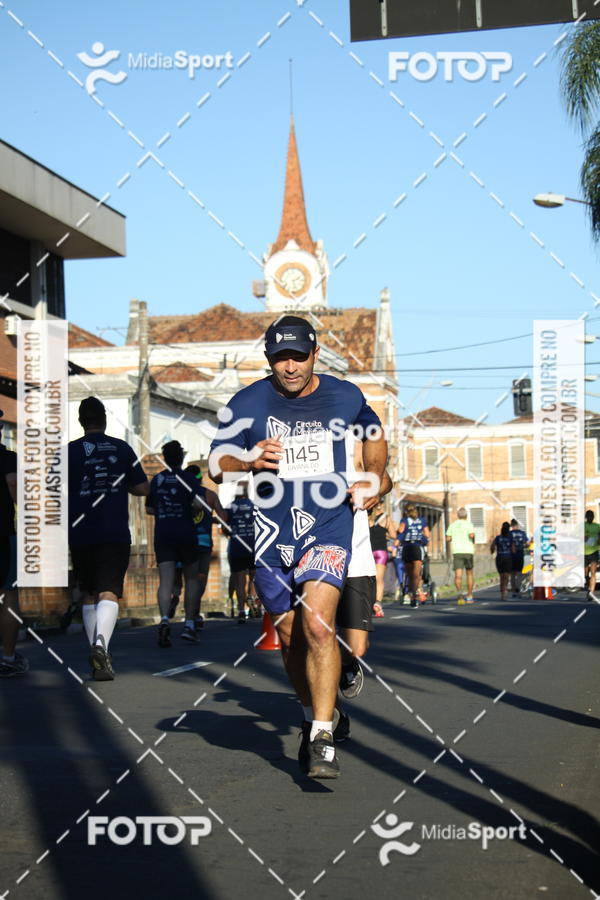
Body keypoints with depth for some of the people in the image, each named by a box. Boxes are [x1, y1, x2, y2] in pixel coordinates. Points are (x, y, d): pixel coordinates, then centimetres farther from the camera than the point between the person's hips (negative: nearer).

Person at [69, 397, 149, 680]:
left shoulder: (70, 451, 1)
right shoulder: (121, 448, 3)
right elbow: (142, 489, 6)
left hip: (80, 534, 1)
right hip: (115, 533, -1)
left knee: (89, 595, 16)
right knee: (109, 593, -8)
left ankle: (96, 650, 18)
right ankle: (101, 642, -32)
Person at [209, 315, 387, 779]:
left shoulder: (345, 397, 1)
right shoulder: (248, 403, -2)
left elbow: (374, 432, 23)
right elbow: (217, 464, 3)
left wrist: (373, 478, 8)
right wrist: (250, 460, -18)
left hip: (329, 527, -2)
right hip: (272, 532, 2)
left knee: (317, 624, -21)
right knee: (290, 636, 10)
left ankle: (323, 738, -19)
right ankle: (314, 716, 34)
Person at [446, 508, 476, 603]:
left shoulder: (452, 525, 9)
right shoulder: (468, 524, -1)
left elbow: (448, 538, 2)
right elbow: (471, 535, -17)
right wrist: (473, 542, 3)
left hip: (456, 552, 1)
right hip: (467, 551, -1)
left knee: (458, 574, -8)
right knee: (469, 573, 15)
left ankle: (459, 591, -35)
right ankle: (469, 596, 19)